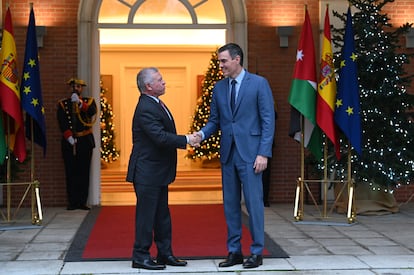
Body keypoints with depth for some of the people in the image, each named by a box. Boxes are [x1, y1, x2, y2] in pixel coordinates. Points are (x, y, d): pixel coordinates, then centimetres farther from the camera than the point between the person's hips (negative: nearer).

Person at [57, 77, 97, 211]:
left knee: (84, 172, 0)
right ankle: (72, 202, 3)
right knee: (71, 172, -1)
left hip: (85, 141, 0)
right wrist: (69, 137, -13)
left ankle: (82, 202, 5)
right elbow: (62, 123, -2)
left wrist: (79, 103, -25)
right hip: (69, 142, 0)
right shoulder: (63, 104, 9)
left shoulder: (89, 101, 9)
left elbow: (92, 112, -14)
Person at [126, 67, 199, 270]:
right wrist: (186, 140, -21)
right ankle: (140, 257, 7)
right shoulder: (145, 109, -20)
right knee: (146, 214, -2)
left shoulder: (155, 104, 12)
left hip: (158, 172, 10)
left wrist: (187, 139, 7)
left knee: (162, 214, 15)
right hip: (147, 172, -10)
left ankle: (165, 254, 23)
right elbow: (160, 137, -27)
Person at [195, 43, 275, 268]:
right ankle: (234, 251, 18)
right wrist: (201, 134, -9)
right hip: (228, 154, 5)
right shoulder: (219, 87, 11)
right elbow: (214, 121, 13)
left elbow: (268, 121, -7)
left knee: (254, 203, -2)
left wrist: (264, 153, -13)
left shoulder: (259, 83, -4)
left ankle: (257, 252, 9)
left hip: (249, 153, -5)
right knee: (230, 205, 9)